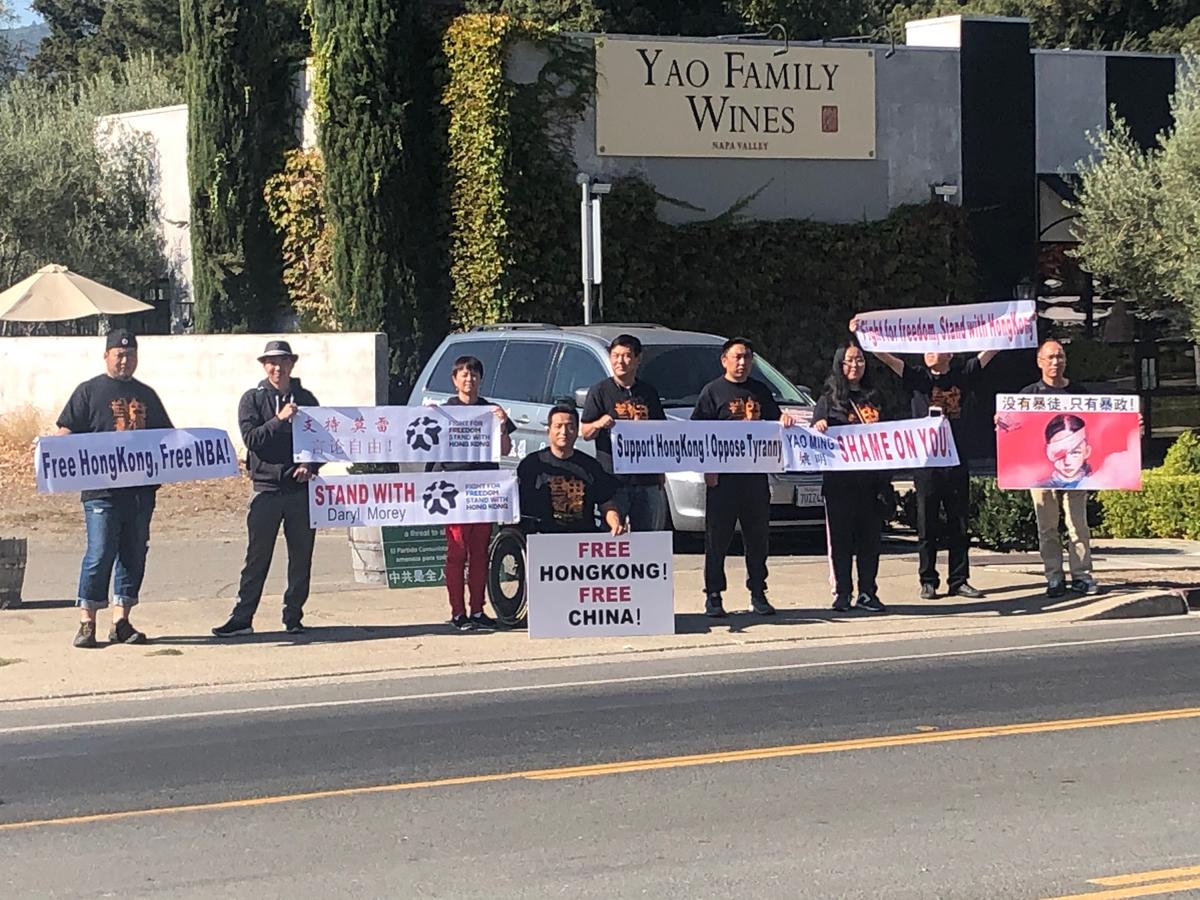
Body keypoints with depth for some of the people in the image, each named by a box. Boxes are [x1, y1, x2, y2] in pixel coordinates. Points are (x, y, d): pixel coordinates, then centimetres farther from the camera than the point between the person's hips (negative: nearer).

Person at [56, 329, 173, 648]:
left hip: (141, 488, 5)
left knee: (134, 554, 6)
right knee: (100, 554, -9)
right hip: (101, 489, -5)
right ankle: (87, 622, -4)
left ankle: (122, 621, 13)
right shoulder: (89, 391, 4)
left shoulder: (146, 395, 18)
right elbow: (66, 433, -1)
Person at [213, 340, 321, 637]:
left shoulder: (305, 399, 11)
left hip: (301, 487, 2)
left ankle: (294, 616, 13)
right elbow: (251, 438, -7)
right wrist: (280, 419, -16)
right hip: (266, 487, -2)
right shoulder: (253, 399, 5)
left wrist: (310, 465, -4)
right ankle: (242, 618, 2)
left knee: (301, 557, 4)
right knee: (257, 557, -1)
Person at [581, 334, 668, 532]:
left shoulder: (649, 392, 15)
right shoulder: (600, 391, 3)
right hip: (612, 478, -4)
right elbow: (585, 433, -1)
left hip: (646, 480, 4)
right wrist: (599, 424, -24)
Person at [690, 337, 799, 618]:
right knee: (717, 539, -2)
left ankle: (758, 595, 16)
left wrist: (785, 419, 0)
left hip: (756, 475, 5)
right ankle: (713, 597, 2)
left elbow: (774, 419, 25)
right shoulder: (712, 391, 1)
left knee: (758, 536, 8)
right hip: (723, 476, -5)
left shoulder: (760, 391, 16)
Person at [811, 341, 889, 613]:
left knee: (870, 535, 3)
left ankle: (867, 593, 8)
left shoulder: (873, 398, 15)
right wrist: (819, 425, -20)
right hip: (839, 480, -3)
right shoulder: (829, 399, 5)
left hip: (871, 478, 3)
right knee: (841, 537, -2)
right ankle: (842, 593, 3)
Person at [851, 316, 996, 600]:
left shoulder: (963, 376, 6)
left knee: (959, 524, 6)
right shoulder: (917, 377, 2)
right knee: (927, 525, 2)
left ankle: (958, 581, 12)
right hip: (925, 462, -2)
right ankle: (928, 581, 9)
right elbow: (885, 357, -7)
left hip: (957, 462, 2)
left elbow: (989, 351, 5)